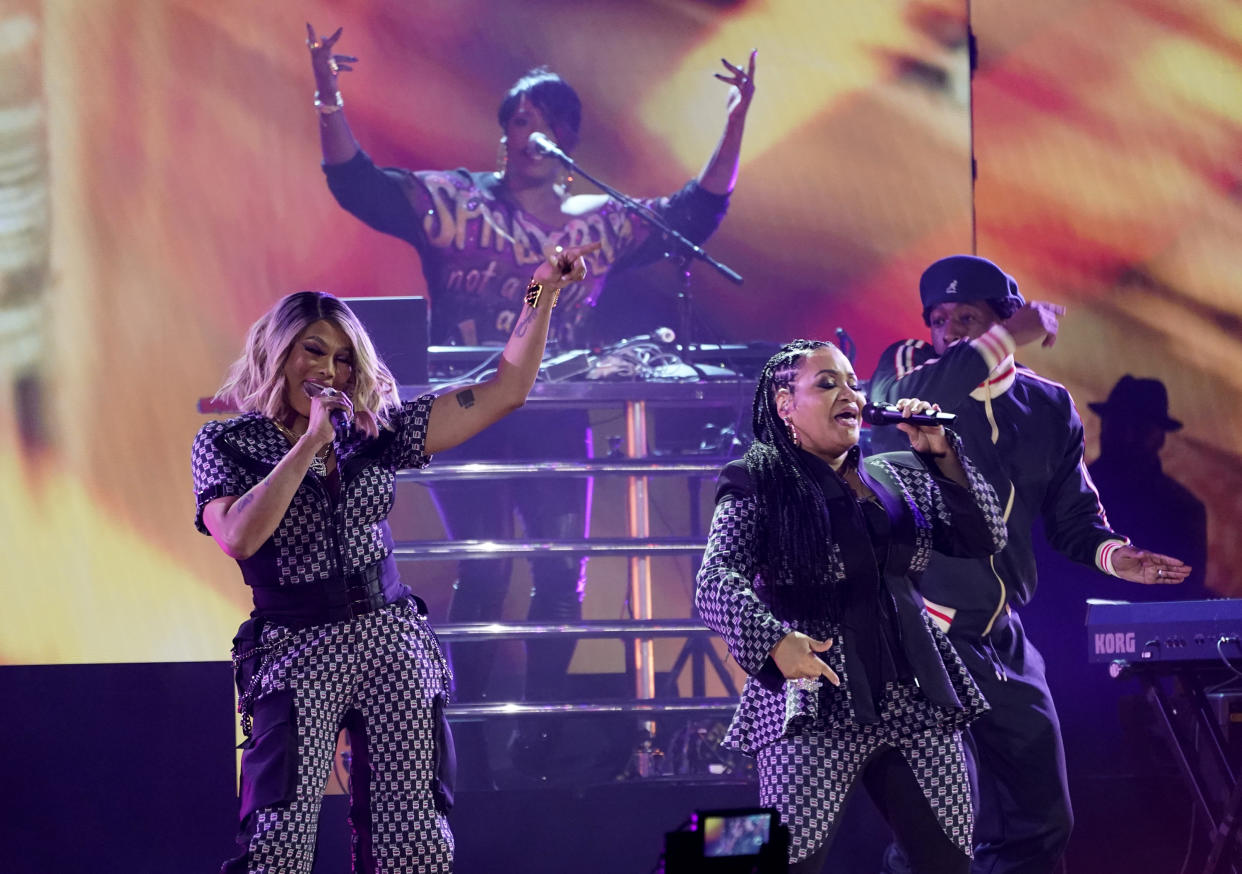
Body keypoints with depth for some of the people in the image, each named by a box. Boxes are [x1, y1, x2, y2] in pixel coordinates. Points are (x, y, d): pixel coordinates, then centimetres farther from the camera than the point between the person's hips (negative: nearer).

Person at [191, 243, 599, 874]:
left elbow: (504, 391, 10)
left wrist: (541, 295, 5)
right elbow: (238, 537, -17)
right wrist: (309, 442, -15)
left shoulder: (374, 434, 11)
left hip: (392, 649, 3)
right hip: (297, 657, -3)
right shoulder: (227, 443, 2)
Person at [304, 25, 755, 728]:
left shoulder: (599, 222, 12)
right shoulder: (452, 202, 3)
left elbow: (695, 214, 13)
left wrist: (735, 125, 4)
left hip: (557, 422, 4)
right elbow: (358, 185, -6)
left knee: (562, 572, 2)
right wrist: (330, 101, -19)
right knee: (484, 571, -11)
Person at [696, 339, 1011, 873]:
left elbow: (985, 538, 11)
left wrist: (942, 454, -1)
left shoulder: (899, 476, 16)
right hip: (816, 703, -5)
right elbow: (716, 580, -12)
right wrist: (775, 640, -29)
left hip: (917, 701, 5)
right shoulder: (759, 484, 1)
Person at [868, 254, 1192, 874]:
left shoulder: (1048, 408, 8)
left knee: (1041, 821, 11)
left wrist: (1113, 555, -7)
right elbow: (897, 403, -29)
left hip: (1002, 638, 6)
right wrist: (1009, 338, -26)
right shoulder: (910, 368, -4)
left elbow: (1073, 516, 15)